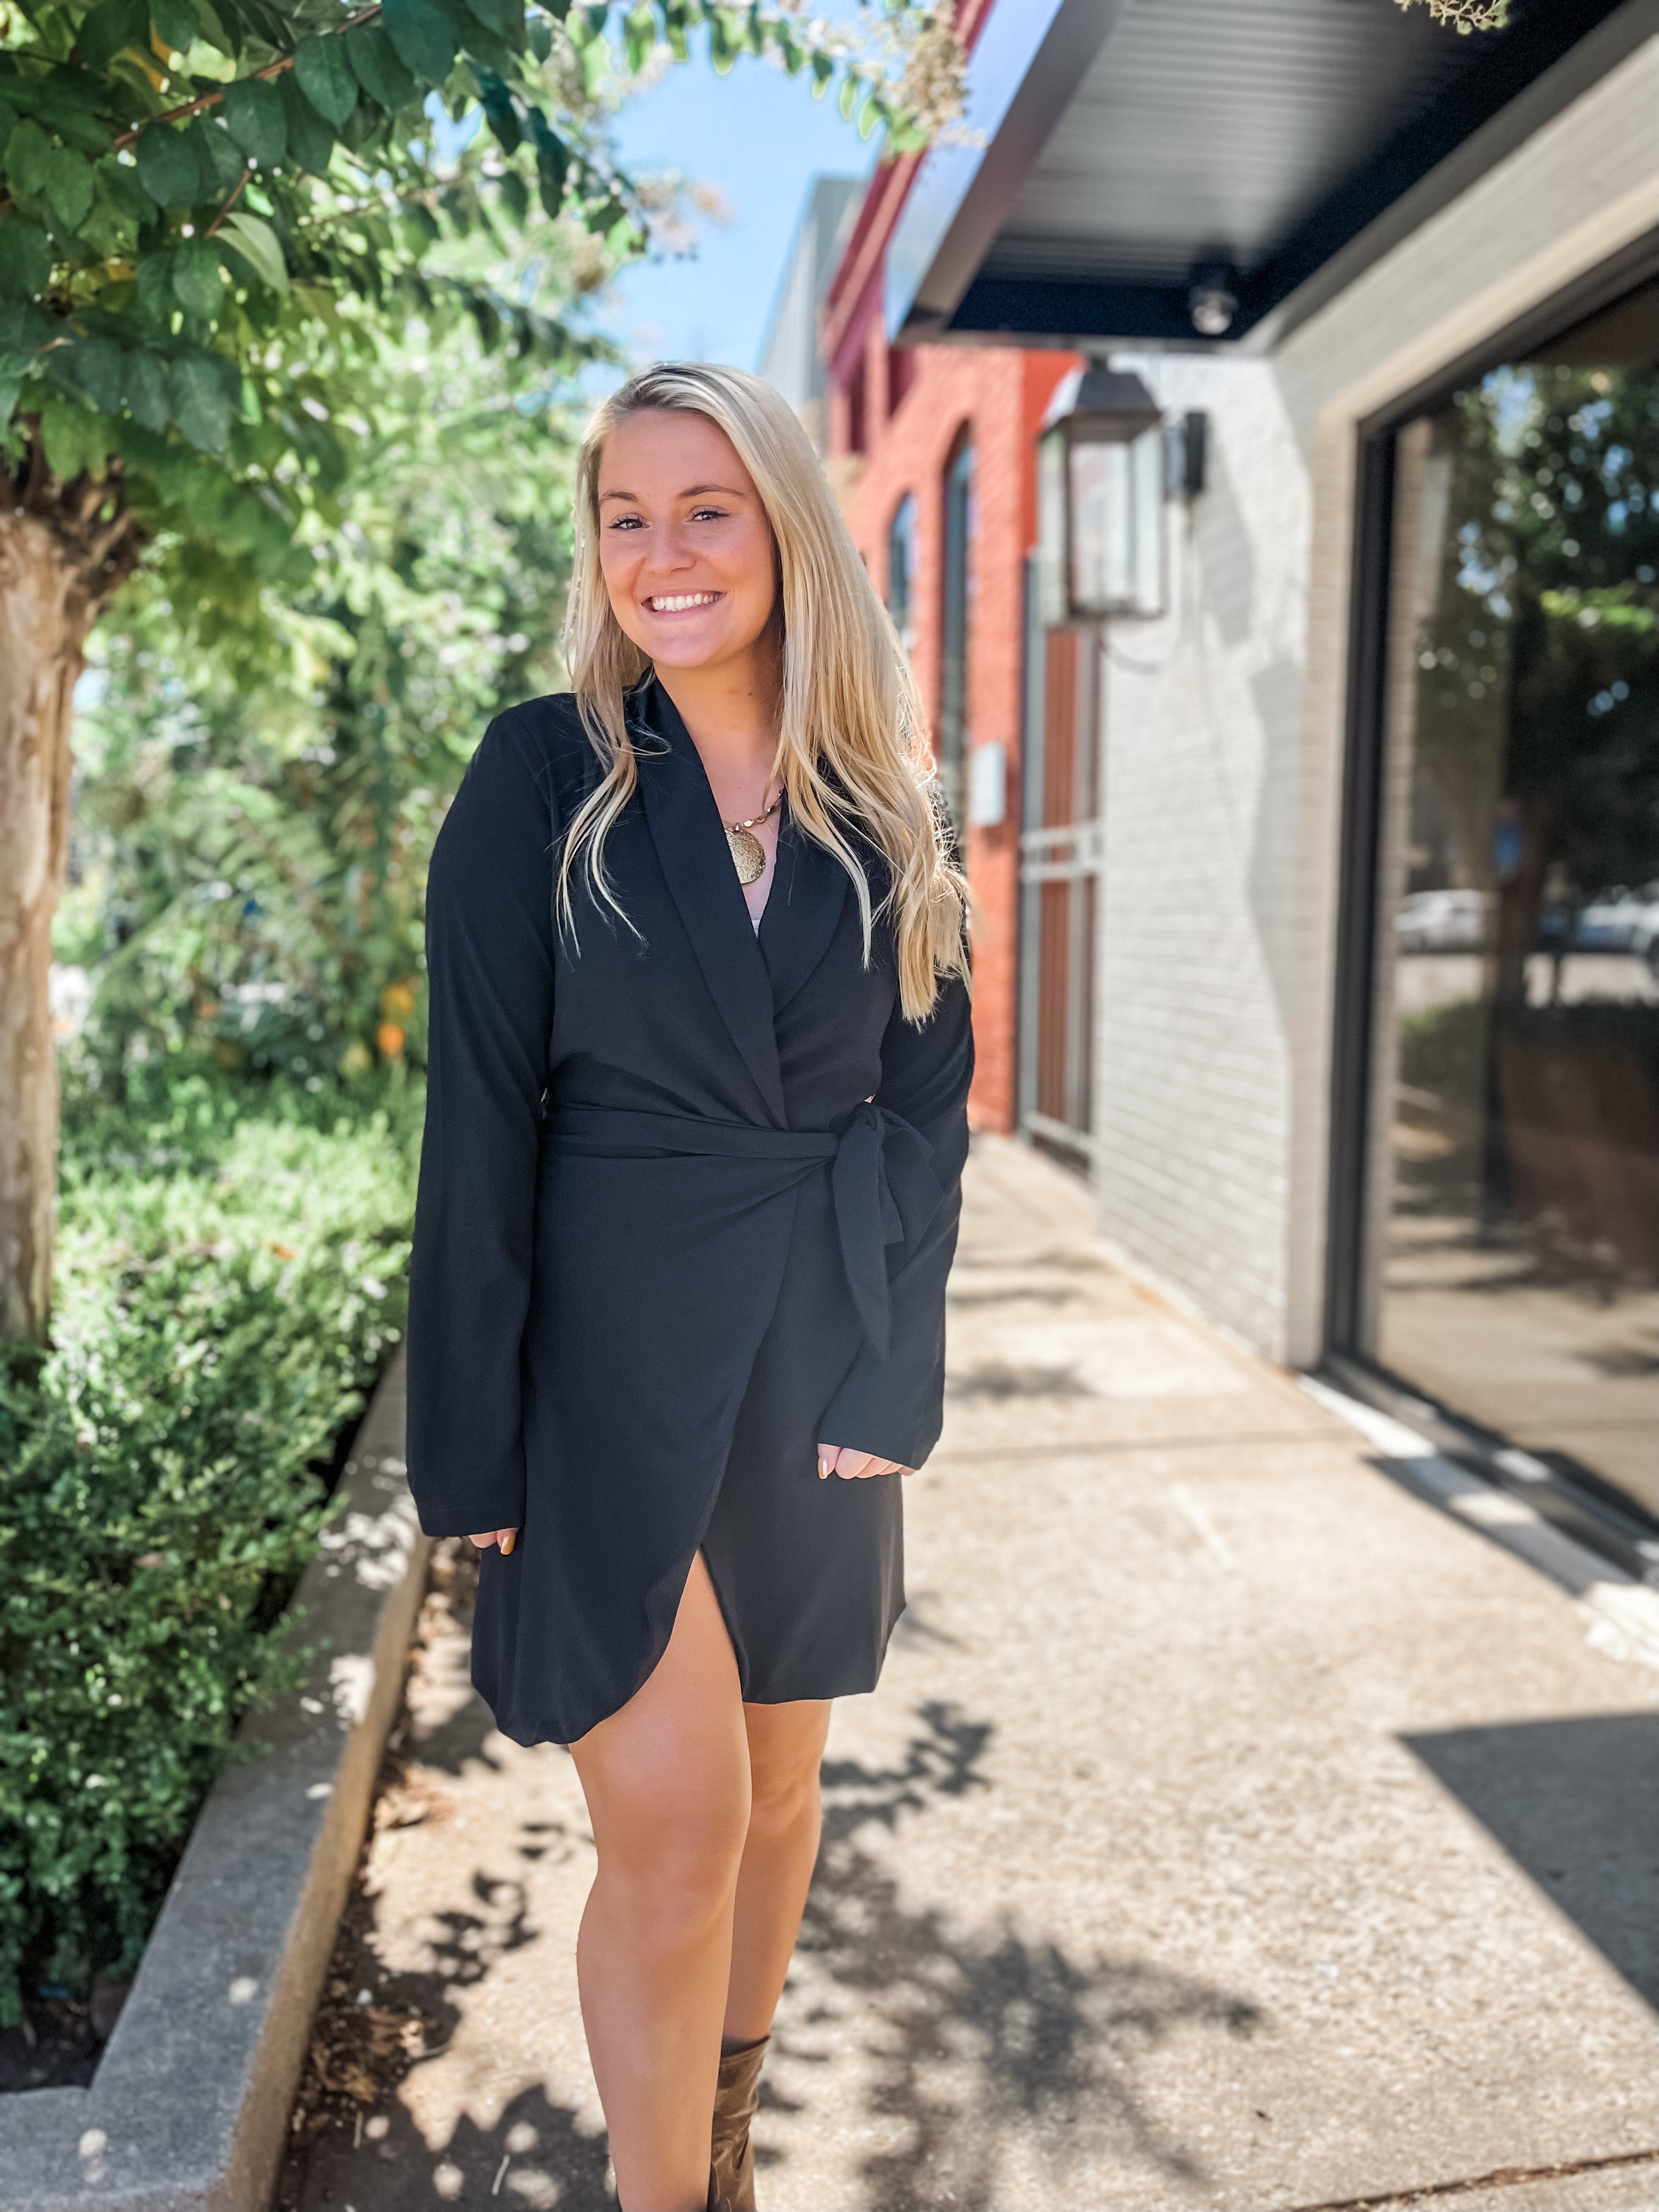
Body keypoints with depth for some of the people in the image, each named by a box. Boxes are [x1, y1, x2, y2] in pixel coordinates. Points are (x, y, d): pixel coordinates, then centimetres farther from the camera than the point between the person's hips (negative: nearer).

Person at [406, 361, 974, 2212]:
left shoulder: (882, 813, 5)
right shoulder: (544, 775, -4)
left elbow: (927, 1095, 5)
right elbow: (479, 1113, -6)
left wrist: (890, 1372, -4)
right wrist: (475, 1440, -8)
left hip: (821, 1350, 4)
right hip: (613, 1344, -3)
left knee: (776, 1783, 17)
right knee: (677, 1819, -4)